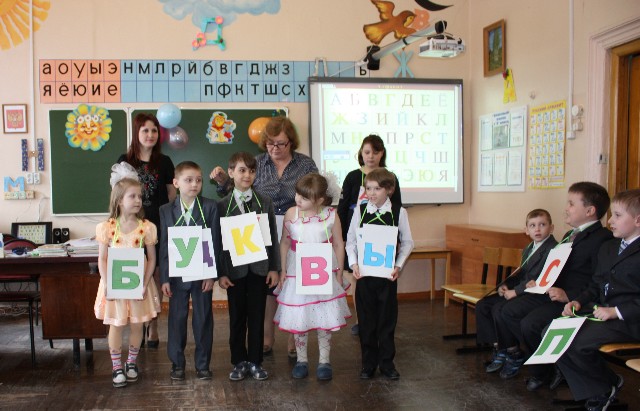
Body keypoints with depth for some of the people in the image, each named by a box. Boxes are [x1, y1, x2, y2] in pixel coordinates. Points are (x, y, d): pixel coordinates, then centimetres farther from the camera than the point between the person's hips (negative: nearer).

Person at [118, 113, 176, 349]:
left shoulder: (164, 162, 6)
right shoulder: (125, 161, 5)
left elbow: (172, 195, 9)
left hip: (158, 227, 0)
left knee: (155, 276, 3)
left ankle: (153, 327, 14)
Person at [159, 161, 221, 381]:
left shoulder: (210, 207, -3)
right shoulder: (166, 210, 2)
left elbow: (215, 242, -4)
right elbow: (164, 245, 3)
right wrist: (164, 278, -2)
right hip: (177, 275, 1)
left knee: (203, 320, 7)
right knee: (177, 319, 9)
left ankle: (202, 364, 20)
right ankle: (177, 363, 23)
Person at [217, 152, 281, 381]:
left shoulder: (265, 203, 3)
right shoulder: (222, 206, -1)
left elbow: (273, 237, 4)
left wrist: (274, 268, 0)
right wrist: (220, 273, -6)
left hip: (259, 268, 1)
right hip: (234, 269, -1)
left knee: (257, 317, 8)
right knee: (237, 318, 9)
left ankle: (255, 362, 20)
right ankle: (239, 362, 22)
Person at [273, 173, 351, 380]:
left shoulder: (331, 215, -9)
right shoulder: (291, 214, -8)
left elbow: (338, 244, 0)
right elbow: (285, 242, 2)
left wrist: (339, 273, 1)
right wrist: (283, 270, 1)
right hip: (297, 273, 1)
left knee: (325, 319, 7)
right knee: (298, 318, 8)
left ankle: (324, 361, 22)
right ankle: (301, 360, 24)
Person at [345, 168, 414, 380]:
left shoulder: (399, 212, -2)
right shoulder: (359, 211, 1)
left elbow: (407, 242, 2)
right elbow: (351, 241, 5)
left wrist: (398, 265, -9)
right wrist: (354, 263, -8)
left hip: (387, 273, -1)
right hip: (363, 273, 1)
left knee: (387, 318, 7)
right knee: (366, 319, 7)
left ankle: (387, 362, 20)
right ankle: (368, 363, 20)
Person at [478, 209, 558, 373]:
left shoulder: (553, 249, -13)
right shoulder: (528, 249, 19)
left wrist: (516, 291, -22)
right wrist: (505, 285, 2)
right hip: (521, 292, 10)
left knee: (499, 309, -26)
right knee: (482, 305, -3)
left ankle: (512, 352, -6)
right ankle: (498, 347, 1)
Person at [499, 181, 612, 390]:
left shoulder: (602, 239, -14)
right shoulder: (569, 235, 18)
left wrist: (569, 296, -26)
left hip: (573, 301, -10)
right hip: (550, 292, 10)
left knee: (530, 324, -24)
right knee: (509, 310, -3)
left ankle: (543, 371, 3)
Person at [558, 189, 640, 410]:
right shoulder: (607, 248, 19)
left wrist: (616, 311, -22)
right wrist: (579, 301, 6)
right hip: (598, 311, 9)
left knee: (577, 343, -28)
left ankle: (608, 385, 3)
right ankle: (593, 393, 0)